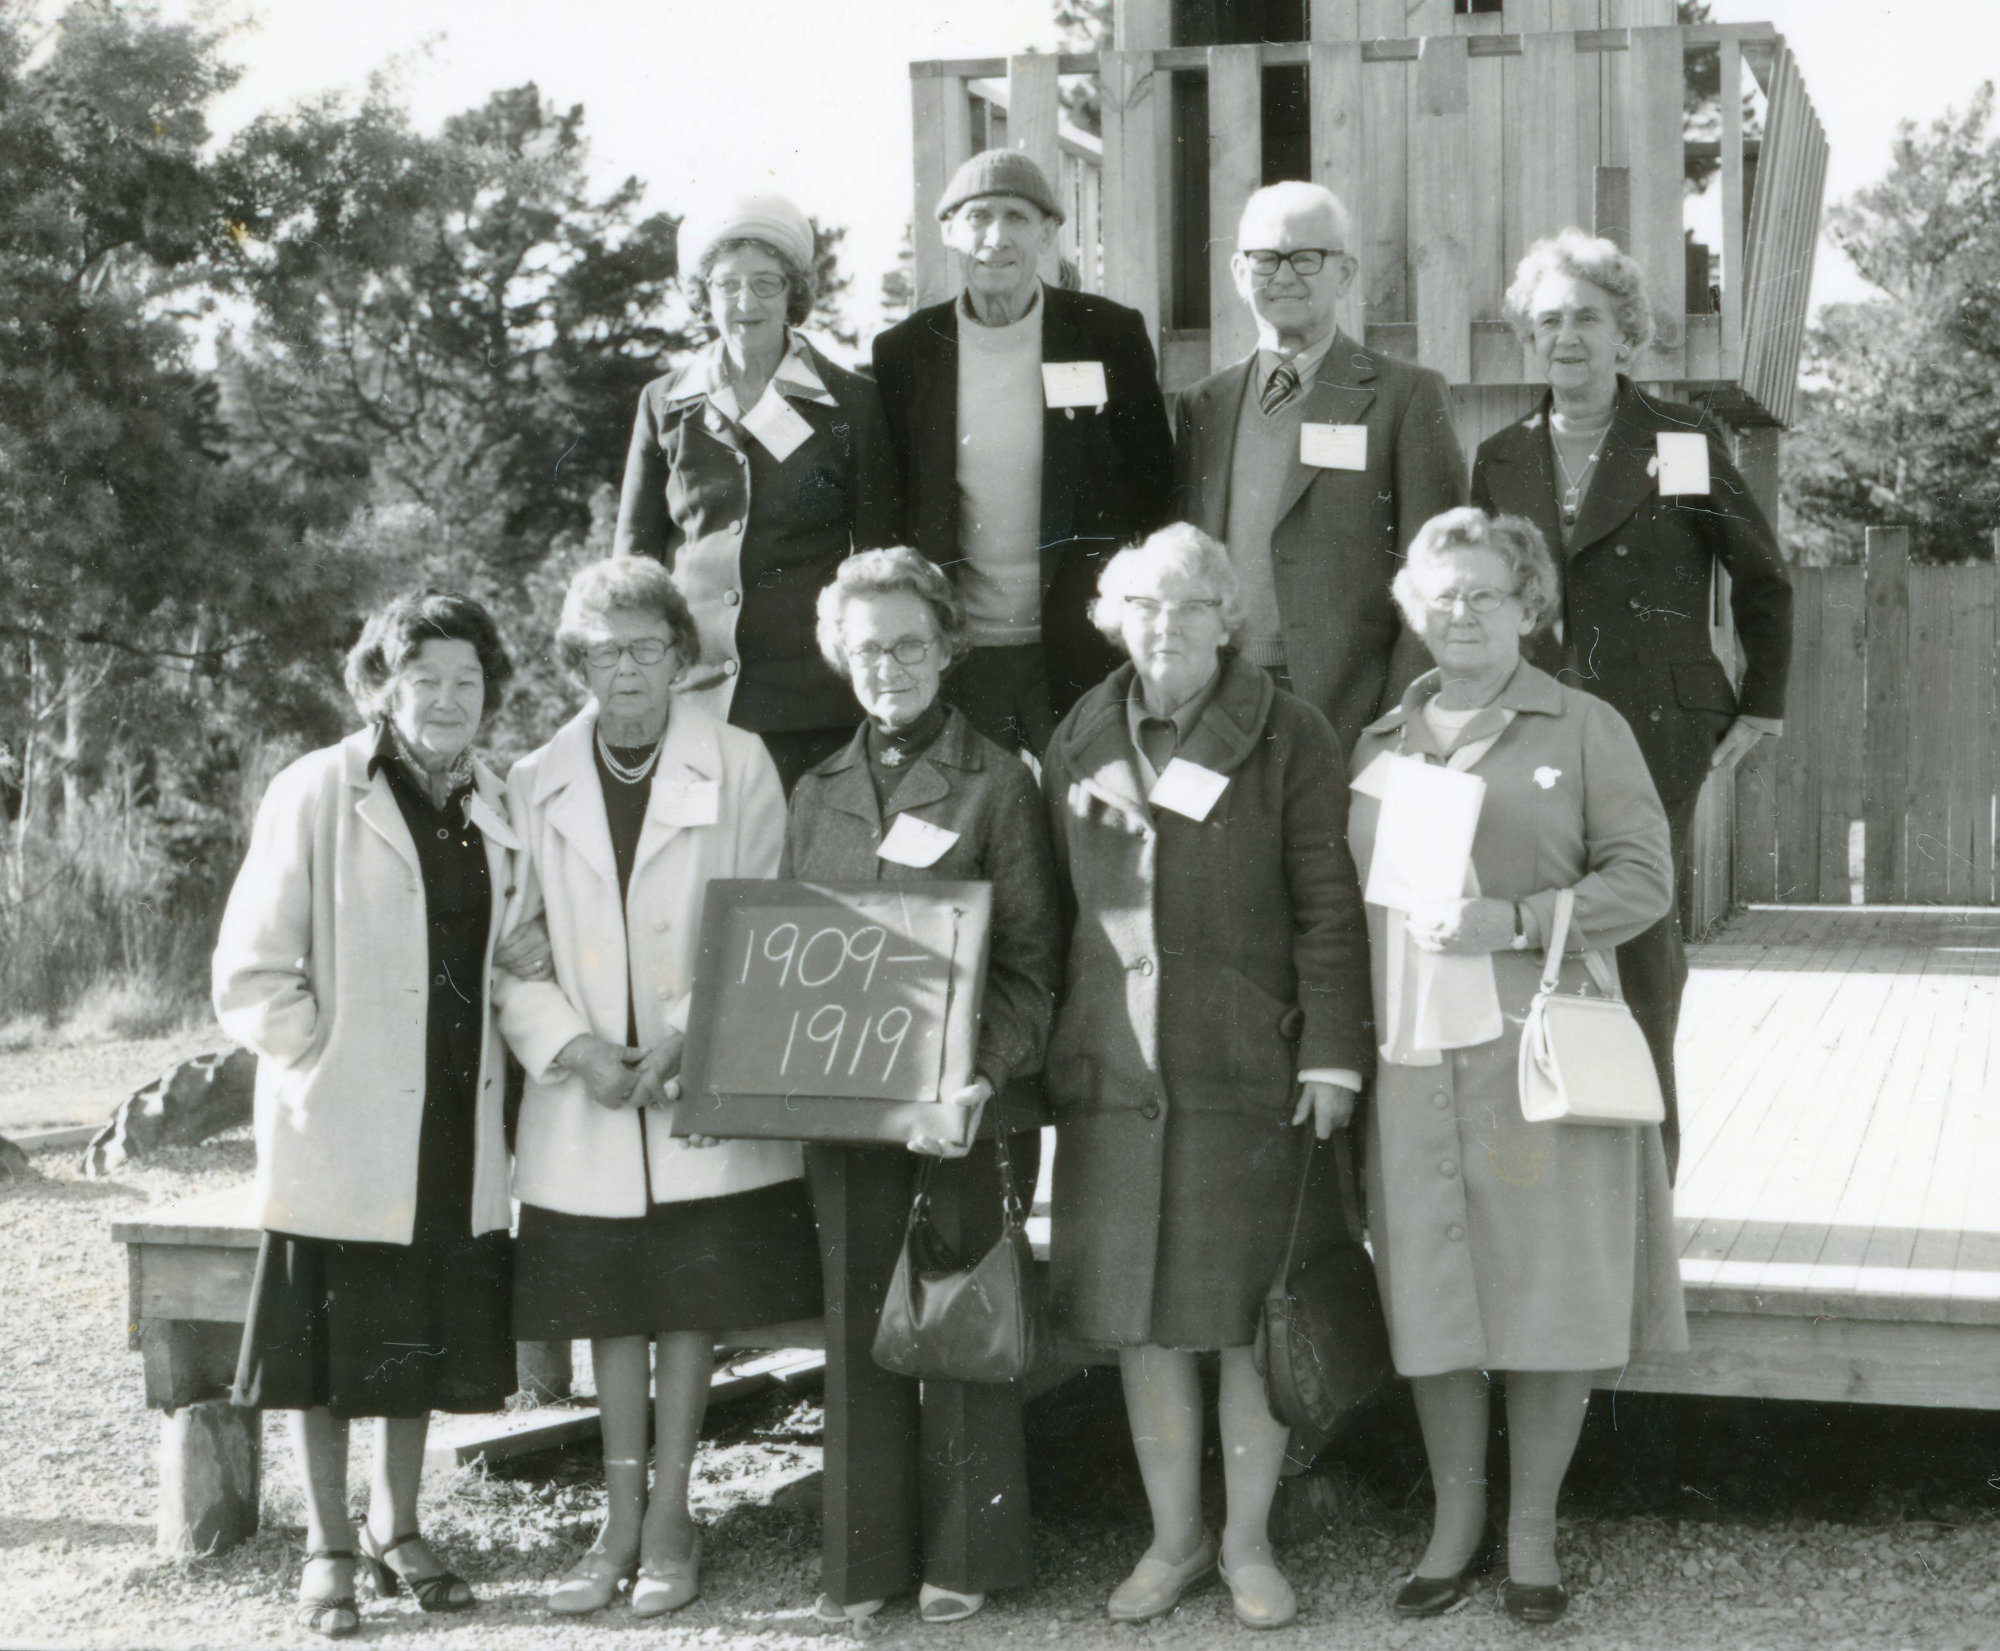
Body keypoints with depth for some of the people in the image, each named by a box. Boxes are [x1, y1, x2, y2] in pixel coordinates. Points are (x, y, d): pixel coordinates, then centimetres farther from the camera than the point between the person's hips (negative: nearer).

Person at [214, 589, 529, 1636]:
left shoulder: (494, 808, 8)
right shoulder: (317, 794, -8)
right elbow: (252, 975, -8)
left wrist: (485, 1063, 8)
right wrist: (329, 1058, -10)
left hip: (455, 1129, 5)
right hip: (340, 1131, -5)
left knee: (427, 1340, 13)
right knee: (330, 1343, 4)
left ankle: (399, 1531, 29)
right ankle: (329, 1550, 17)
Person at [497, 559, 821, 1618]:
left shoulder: (737, 767, -1)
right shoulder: (535, 784, 4)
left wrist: (685, 1040, -13)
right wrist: (575, 1047, -10)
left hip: (708, 1092, -1)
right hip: (584, 1097, 2)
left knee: (692, 1305, 4)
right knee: (611, 1311, 8)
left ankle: (668, 1520, 15)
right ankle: (620, 1522, 19)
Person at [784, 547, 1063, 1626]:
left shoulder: (997, 784, 0)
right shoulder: (818, 795, 14)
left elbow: (1030, 959, -4)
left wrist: (987, 1076, -17)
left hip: (965, 1103, -4)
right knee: (857, 1327, 7)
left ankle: (964, 1558, 14)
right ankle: (863, 1561, 16)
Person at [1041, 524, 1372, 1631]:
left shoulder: (1287, 738, -1)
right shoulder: (1080, 742, 11)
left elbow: (1328, 907, -3)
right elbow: (1053, 910, 15)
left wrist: (1332, 1052, -9)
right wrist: (1042, 1057, 12)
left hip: (1247, 1073, -3)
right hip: (1114, 1074, 3)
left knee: (1247, 1320, 3)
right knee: (1140, 1319, 8)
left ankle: (1248, 1543, 18)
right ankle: (1173, 1539, 22)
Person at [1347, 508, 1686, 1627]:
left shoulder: (1585, 729, 5)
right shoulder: (1379, 746, 16)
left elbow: (1644, 880, -2)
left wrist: (1513, 920, -15)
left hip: (1540, 1057, -3)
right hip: (1412, 1062, 3)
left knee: (1548, 1291, 0)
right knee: (1428, 1294, 4)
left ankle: (1535, 1532, 14)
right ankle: (1457, 1521, 20)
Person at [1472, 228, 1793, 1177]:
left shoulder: (1683, 443, 4)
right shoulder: (1501, 461, 12)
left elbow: (1763, 582, 11)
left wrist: (1761, 707, 9)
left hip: (1655, 733, -2)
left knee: (1639, 935, -5)